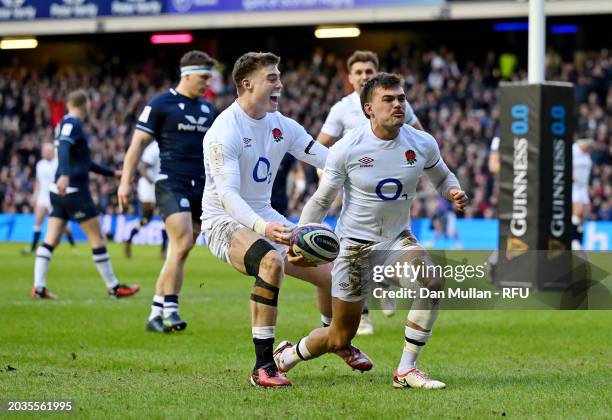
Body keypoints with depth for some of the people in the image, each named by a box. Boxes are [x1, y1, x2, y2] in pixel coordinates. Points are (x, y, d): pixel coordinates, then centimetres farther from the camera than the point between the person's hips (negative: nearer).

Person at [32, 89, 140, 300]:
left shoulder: (69, 123, 19)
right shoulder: (71, 124, -10)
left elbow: (84, 162, 29)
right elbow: (63, 148, -29)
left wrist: (112, 173, 34)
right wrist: (65, 175, -45)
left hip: (60, 192, 9)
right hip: (74, 191, -9)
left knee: (50, 240, 3)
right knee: (97, 237, -1)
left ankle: (38, 287, -4)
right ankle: (114, 287, 6)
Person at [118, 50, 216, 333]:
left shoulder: (208, 110, 16)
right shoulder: (160, 105, -3)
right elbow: (138, 143, -4)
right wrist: (125, 181, -10)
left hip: (200, 189, 6)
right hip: (171, 184, -6)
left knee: (179, 251, 3)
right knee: (182, 244, -20)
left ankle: (156, 312, 8)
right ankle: (170, 310, -14)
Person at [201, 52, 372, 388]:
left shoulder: (281, 125, 3)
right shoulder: (224, 132, -21)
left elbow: (329, 160, 7)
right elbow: (227, 194, -31)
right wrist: (262, 228, -47)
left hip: (266, 219, 8)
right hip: (224, 221, -8)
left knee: (330, 272, 7)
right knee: (272, 262, -37)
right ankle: (263, 366, -32)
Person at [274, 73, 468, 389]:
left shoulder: (422, 144, -8)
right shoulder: (346, 150, -16)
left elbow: (441, 176, 13)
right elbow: (321, 200, -6)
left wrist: (453, 192, -11)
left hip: (397, 238, 3)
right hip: (354, 242, -3)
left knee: (431, 283, -28)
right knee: (341, 337, 2)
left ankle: (406, 371, -14)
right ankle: (284, 356, 34)